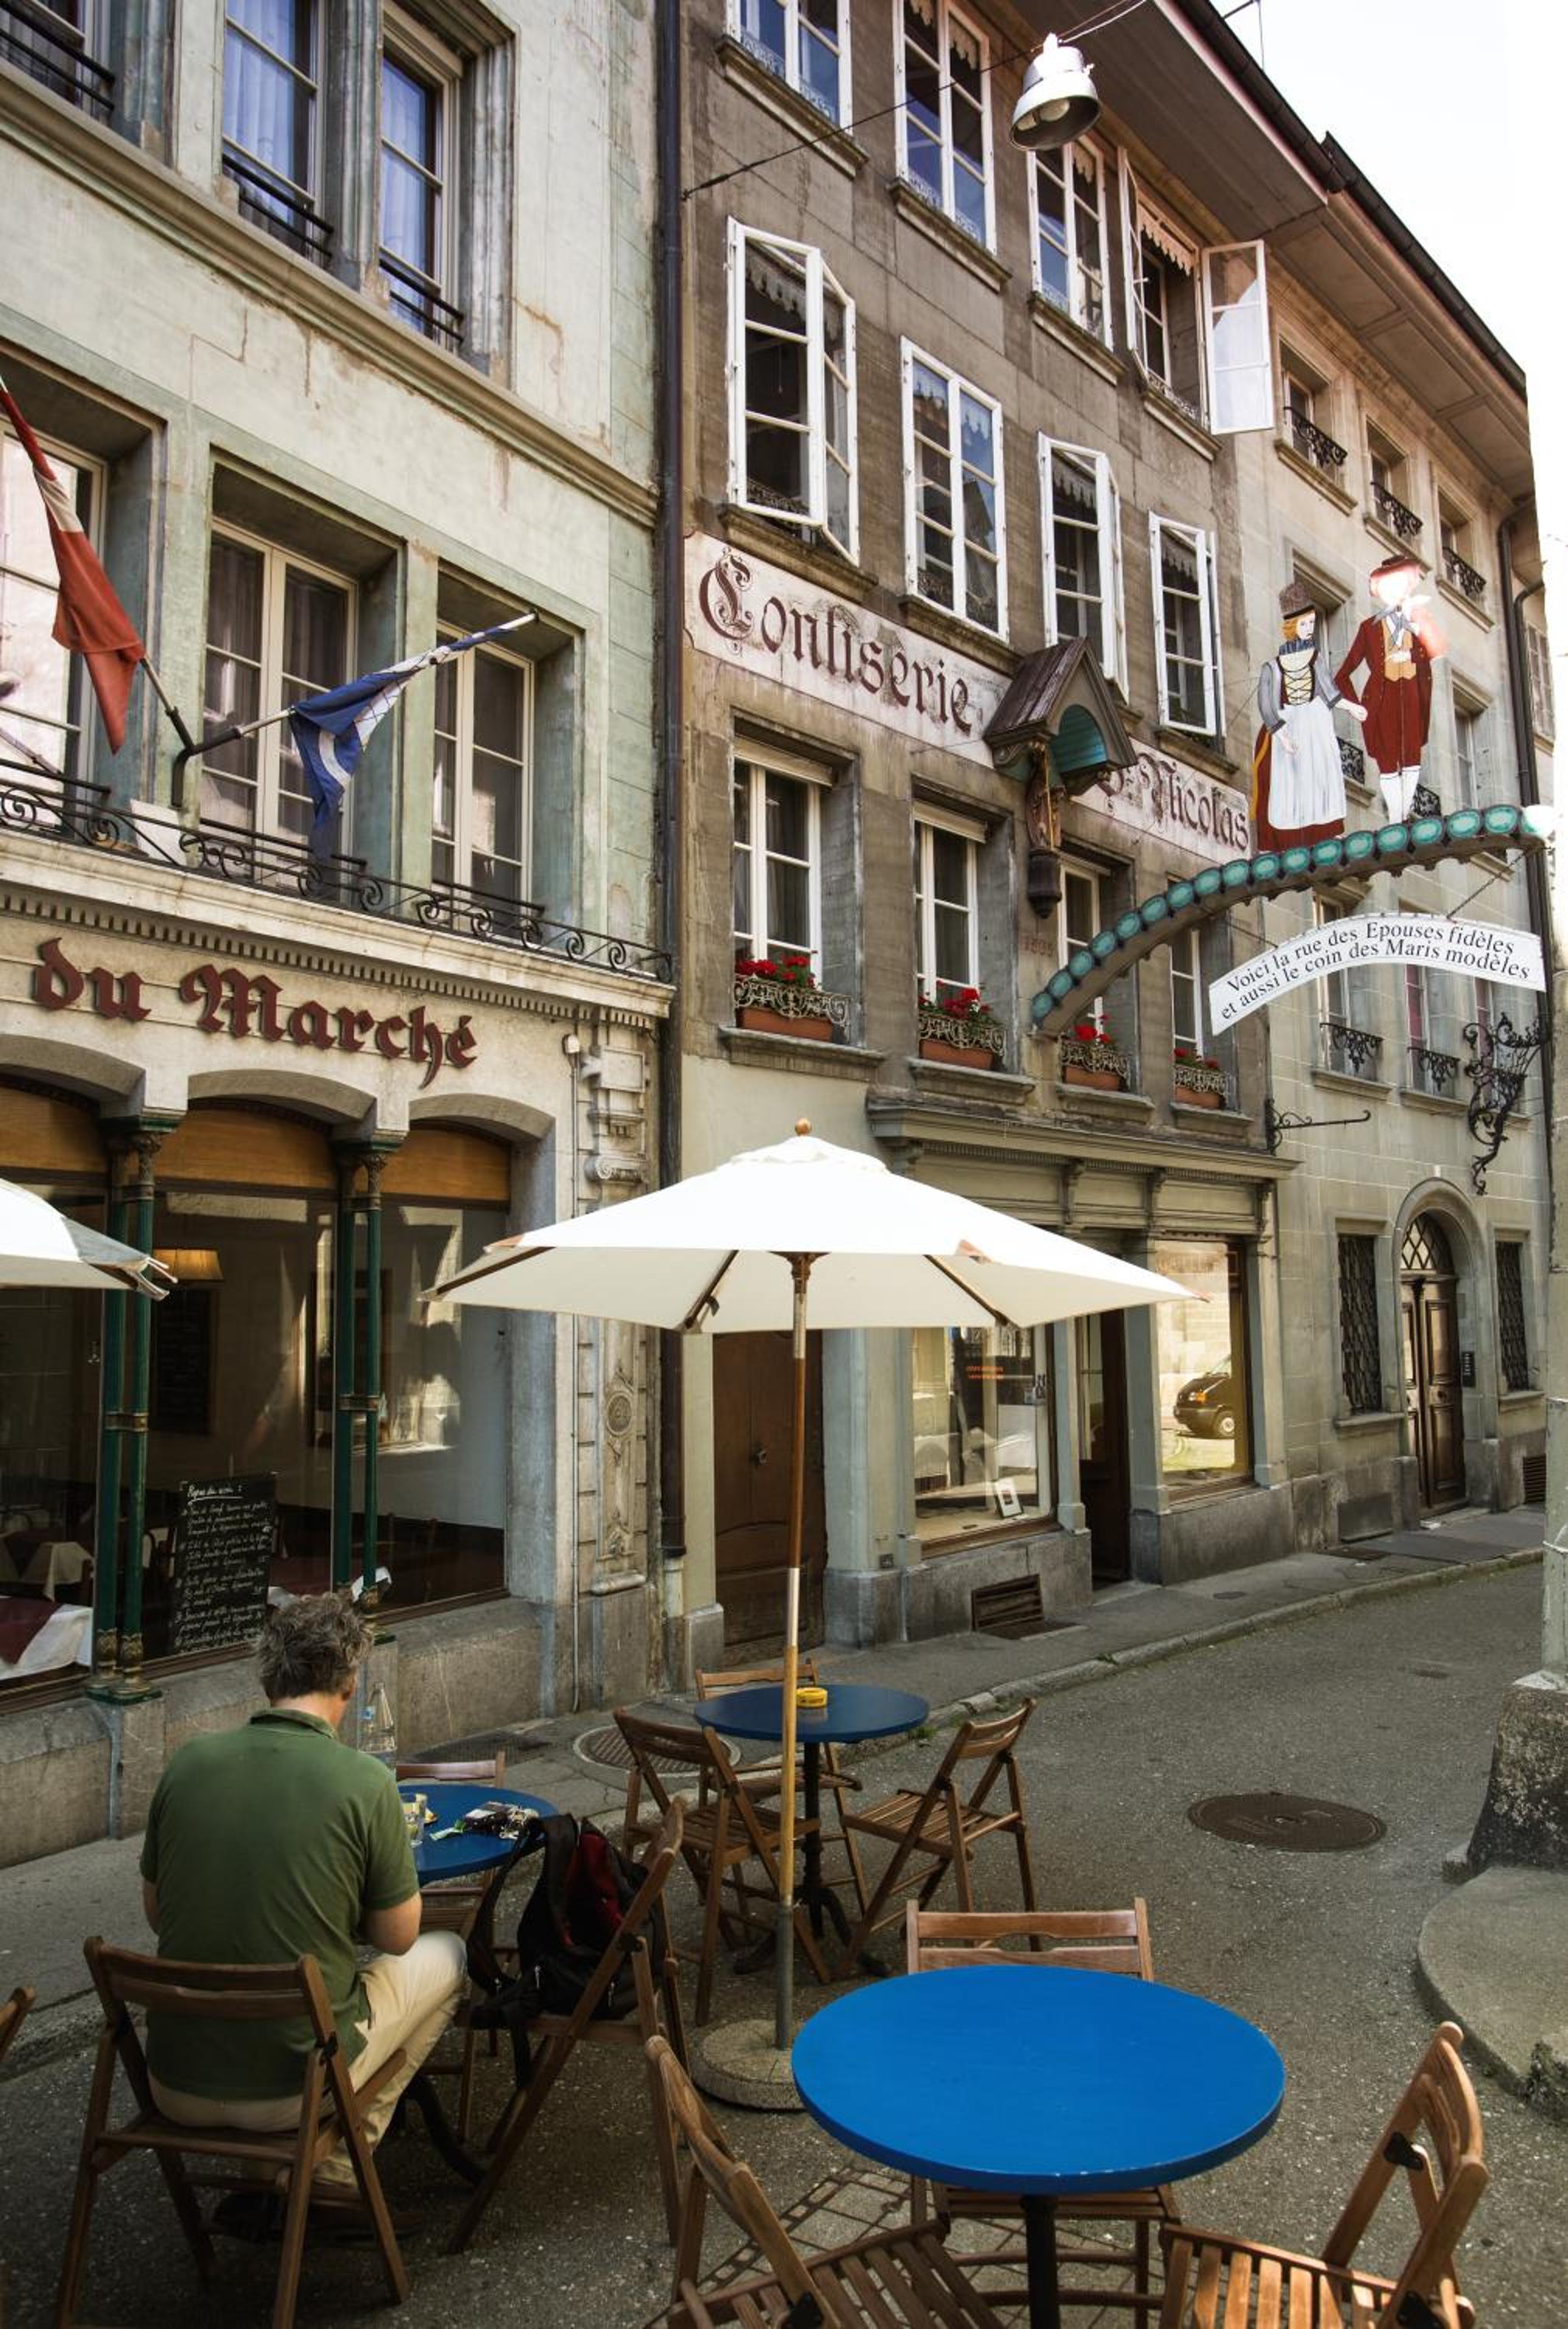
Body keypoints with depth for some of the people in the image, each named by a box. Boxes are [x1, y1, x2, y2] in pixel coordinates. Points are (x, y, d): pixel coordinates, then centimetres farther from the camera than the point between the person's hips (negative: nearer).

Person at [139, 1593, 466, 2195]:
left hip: (174, 2085, 4)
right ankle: (333, 2166, 16)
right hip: (291, 2088, -4)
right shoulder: (366, 1782, -17)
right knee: (446, 1955, 19)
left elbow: (156, 1914, 8)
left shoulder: (189, 1760, -6)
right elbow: (397, 1937, -4)